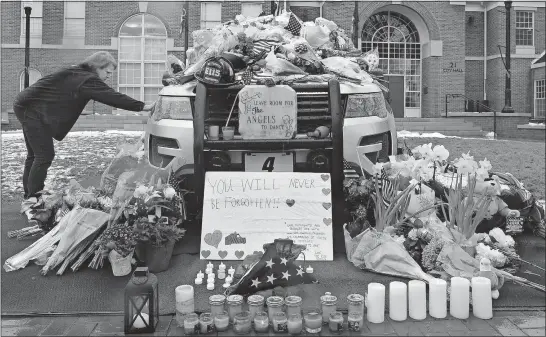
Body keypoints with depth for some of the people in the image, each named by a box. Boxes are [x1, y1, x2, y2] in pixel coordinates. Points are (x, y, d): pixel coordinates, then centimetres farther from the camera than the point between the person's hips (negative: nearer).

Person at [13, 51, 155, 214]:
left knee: (35, 155, 14)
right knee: (44, 155, -9)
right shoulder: (87, 79, -19)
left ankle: (29, 197, 21)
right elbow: (111, 97, -25)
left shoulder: (77, 73, 12)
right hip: (31, 109, -11)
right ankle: (32, 199, -5)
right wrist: (143, 107, -26)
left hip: (28, 106, 11)